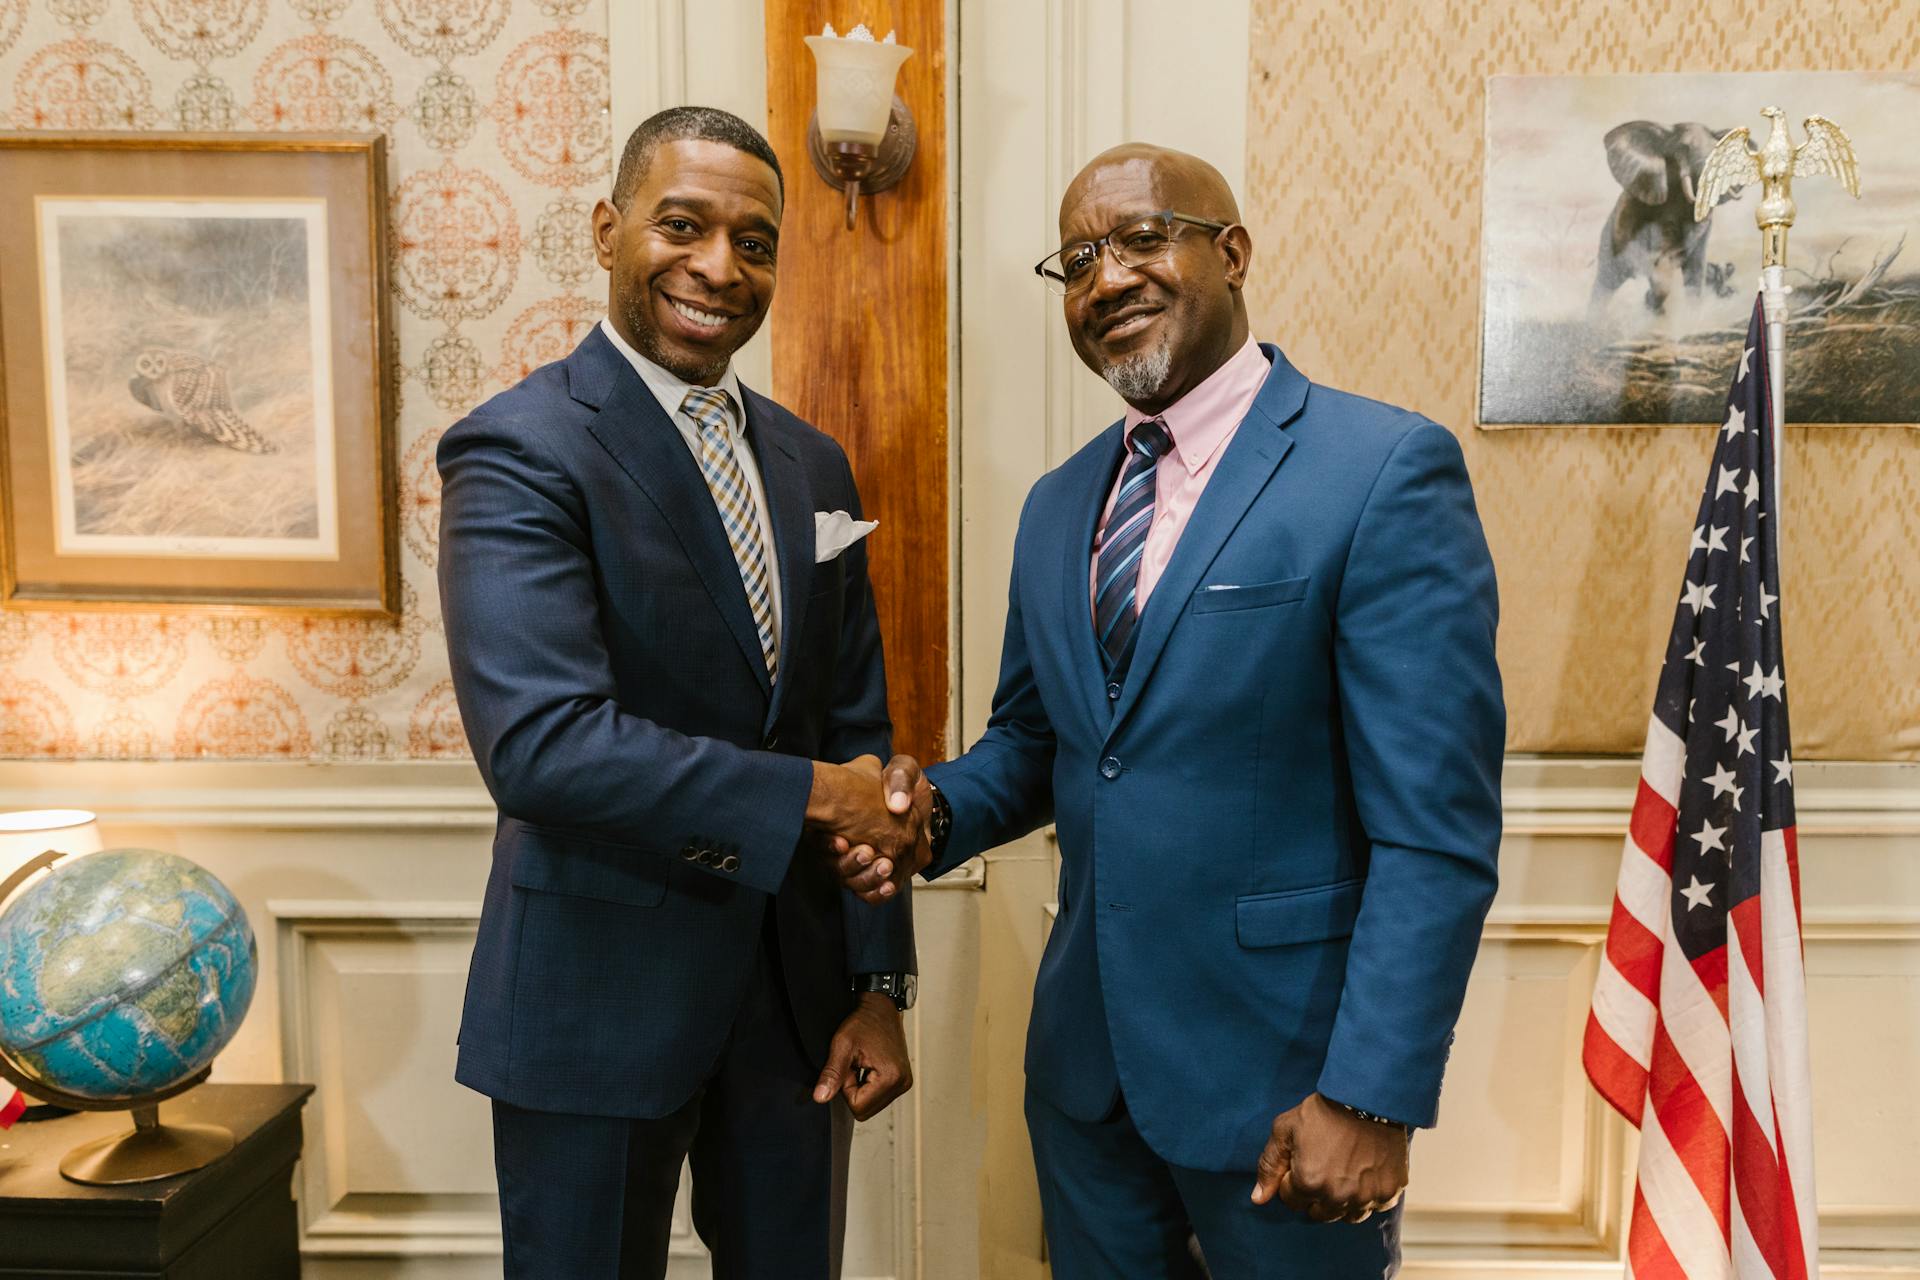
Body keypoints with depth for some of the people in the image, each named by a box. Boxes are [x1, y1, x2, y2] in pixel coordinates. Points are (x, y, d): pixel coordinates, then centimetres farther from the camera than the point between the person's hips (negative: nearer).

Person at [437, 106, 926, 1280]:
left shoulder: (813, 463, 6)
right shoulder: (520, 451, -13)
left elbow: (858, 734, 6)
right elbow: (539, 743, -26)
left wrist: (879, 983, 4)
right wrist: (808, 797, -20)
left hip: (797, 983, 6)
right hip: (602, 994, -5)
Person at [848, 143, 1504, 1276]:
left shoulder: (1389, 470, -13)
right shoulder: (1058, 503, 7)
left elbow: (1437, 830, -16)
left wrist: (1372, 1096, -19)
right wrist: (939, 812, -5)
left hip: (1280, 1070, -5)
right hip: (1084, 1057, 6)